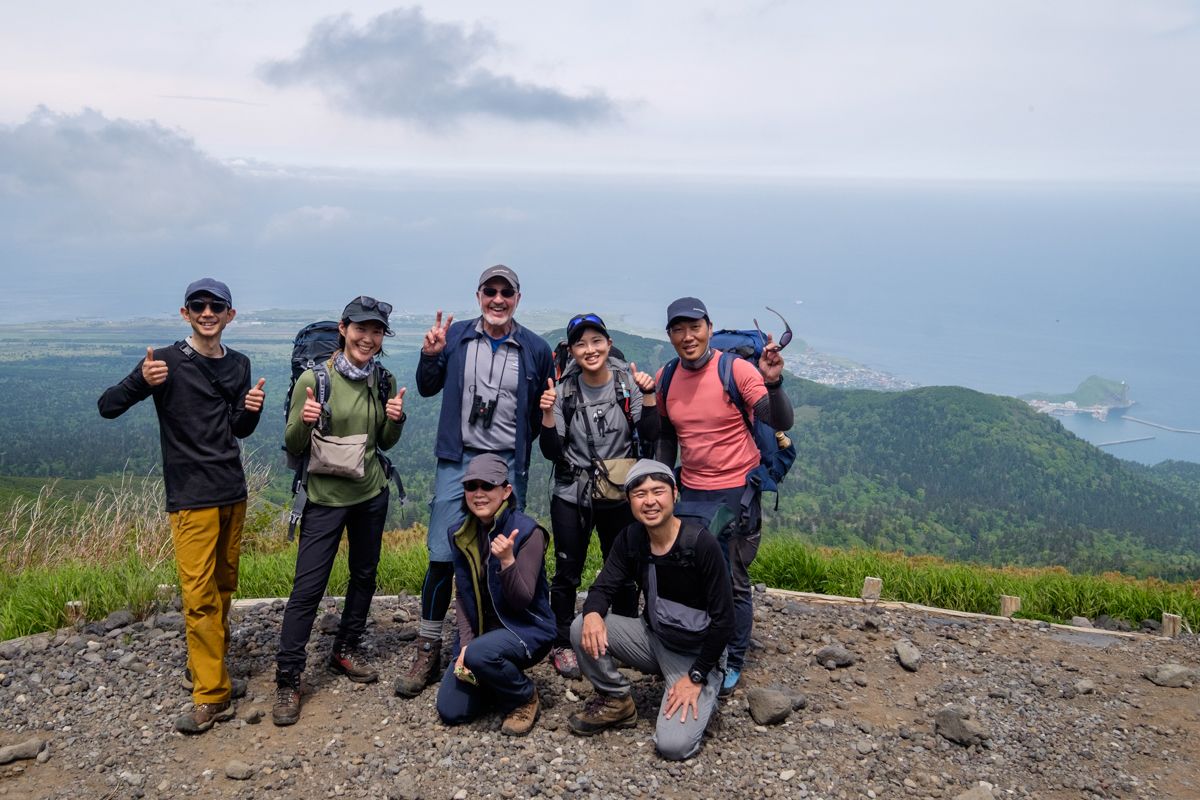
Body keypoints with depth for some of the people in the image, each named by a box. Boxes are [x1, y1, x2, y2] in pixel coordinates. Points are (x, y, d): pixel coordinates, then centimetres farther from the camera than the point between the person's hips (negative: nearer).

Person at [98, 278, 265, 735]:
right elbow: (107, 407, -8)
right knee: (200, 596, -5)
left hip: (233, 494, 5)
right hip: (191, 497, -5)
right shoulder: (167, 362, -7)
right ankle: (212, 695, 2)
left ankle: (208, 672, 27)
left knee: (223, 588, 12)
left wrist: (252, 409, -6)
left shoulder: (238, 365, 8)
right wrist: (142, 381, -26)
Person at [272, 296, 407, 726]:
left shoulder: (384, 381, 0)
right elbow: (293, 446, -8)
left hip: (372, 494, 5)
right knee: (307, 587, -5)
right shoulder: (314, 379, -13)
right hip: (325, 497, -5)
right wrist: (304, 421, -28)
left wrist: (396, 419, -10)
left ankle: (346, 650, 36)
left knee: (364, 575, 16)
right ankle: (287, 679, 6)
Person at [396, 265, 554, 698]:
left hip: (508, 465, 0)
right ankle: (428, 652, 11)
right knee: (441, 557, -3)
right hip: (457, 460, 0)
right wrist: (430, 355, -5)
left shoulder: (535, 349, 1)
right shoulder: (455, 336, 2)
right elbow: (427, 389, 12)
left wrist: (523, 440, -2)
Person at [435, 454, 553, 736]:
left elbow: (523, 601, -20)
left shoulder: (527, 531, -17)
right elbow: (462, 595, 5)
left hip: (526, 629, -5)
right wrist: (465, 643, -9)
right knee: (450, 711, -7)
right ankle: (502, 679, 23)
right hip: (479, 630, 6)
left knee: (480, 654, -36)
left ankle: (525, 696, -5)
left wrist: (507, 561, -38)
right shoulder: (461, 534, 1)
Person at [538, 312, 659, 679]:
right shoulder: (564, 390, -6)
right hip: (571, 496, 0)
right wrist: (548, 414, -21)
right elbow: (552, 452, -6)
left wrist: (648, 396, -21)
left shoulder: (628, 381, -6)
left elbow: (650, 436, -8)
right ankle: (562, 644, 23)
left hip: (619, 495, 1)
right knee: (567, 573, 7)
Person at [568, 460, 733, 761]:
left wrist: (696, 677, -17)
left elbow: (723, 620, -18)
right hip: (652, 637, 5)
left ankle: (704, 693, 7)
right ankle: (615, 700, 3)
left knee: (673, 745, -23)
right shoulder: (630, 539, -7)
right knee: (582, 628, -19)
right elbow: (603, 588, -4)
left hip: (694, 654, -5)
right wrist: (593, 613, -29)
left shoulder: (701, 543, -23)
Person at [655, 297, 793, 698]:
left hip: (736, 492, -4)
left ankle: (732, 663, 21)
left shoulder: (736, 369, -13)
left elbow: (781, 424, -19)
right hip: (690, 492, 5)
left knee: (733, 582, 4)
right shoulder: (665, 379, 2)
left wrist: (773, 383, -35)